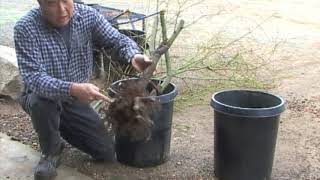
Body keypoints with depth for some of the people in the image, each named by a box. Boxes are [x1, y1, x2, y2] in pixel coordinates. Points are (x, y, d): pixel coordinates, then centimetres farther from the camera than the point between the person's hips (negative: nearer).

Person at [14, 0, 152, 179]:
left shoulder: (88, 15, -14)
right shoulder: (26, 28, -27)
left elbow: (118, 39, -9)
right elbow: (33, 78, -34)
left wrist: (134, 56, -34)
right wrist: (72, 89, -51)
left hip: (77, 100, 4)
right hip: (42, 98, -3)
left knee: (108, 152, -1)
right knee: (42, 100, -40)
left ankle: (61, 127, 25)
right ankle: (51, 152, -8)